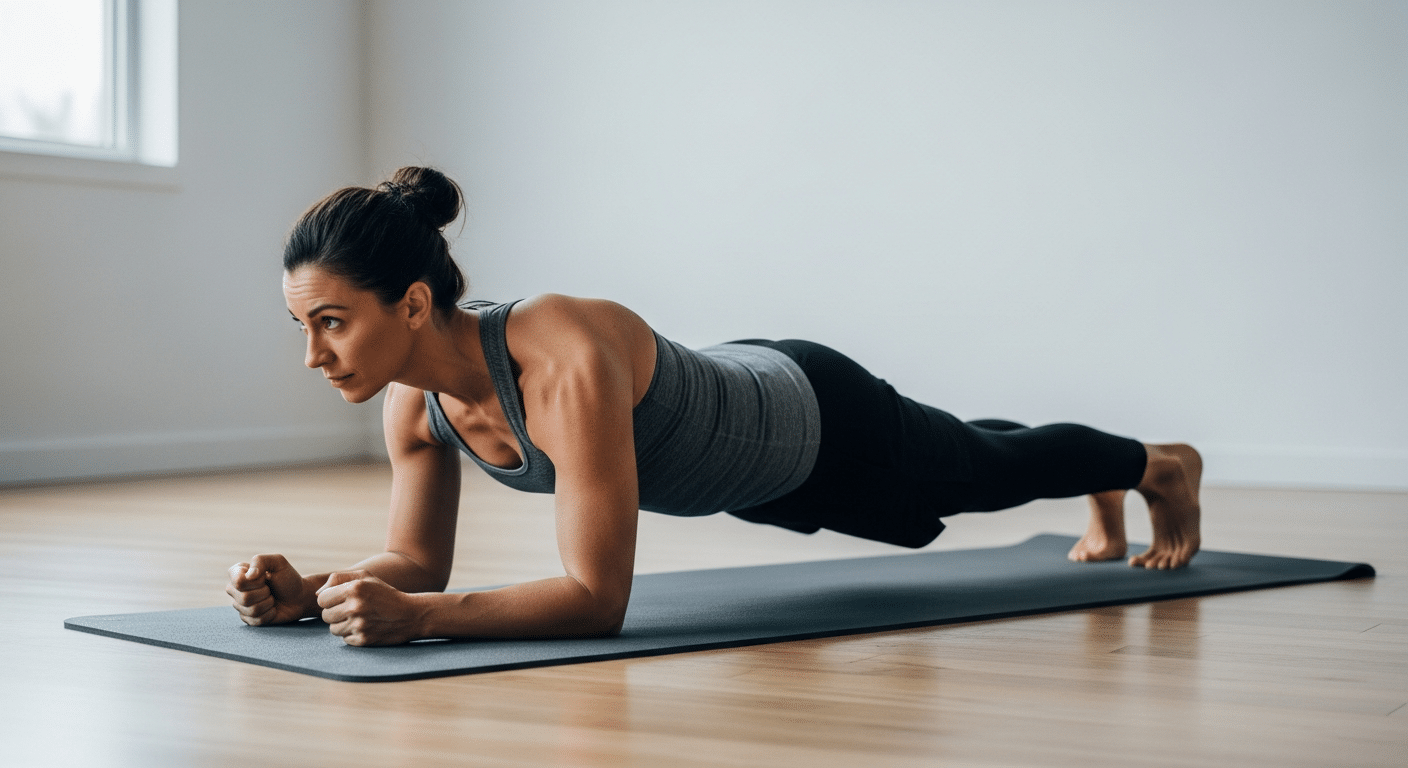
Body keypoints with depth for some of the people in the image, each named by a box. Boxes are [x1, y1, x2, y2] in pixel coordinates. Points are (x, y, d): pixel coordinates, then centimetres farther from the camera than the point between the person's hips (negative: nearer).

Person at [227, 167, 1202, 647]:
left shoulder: (568, 361, -46)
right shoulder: (415, 394, -23)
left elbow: (598, 597, -46)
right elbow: (418, 560, -11)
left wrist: (416, 616, -55)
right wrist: (309, 591, -30)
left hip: (821, 425, -7)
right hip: (733, 403, 7)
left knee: (988, 472, 25)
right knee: (976, 468, 35)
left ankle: (1161, 464, 59)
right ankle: (1107, 506, 68)